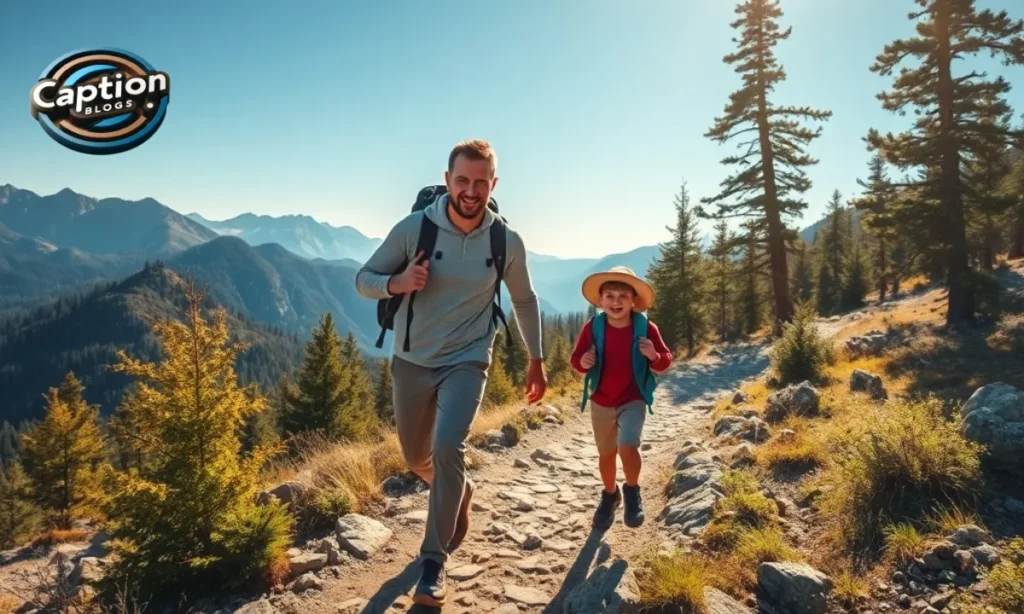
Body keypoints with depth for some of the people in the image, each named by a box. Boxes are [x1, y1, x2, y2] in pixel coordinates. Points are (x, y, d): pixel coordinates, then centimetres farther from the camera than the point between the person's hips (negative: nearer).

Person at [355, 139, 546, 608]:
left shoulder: (507, 242, -9)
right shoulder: (414, 227, -13)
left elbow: (525, 302, 7)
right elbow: (364, 279, -3)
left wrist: (536, 362, 12)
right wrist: (397, 283, -26)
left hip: (466, 362, -1)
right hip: (411, 361, 2)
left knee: (448, 447, -23)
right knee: (417, 459, 15)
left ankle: (434, 562, -3)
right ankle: (459, 493, 50)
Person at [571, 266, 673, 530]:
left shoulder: (646, 328, -13)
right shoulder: (592, 327, -12)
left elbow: (665, 362, -5)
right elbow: (576, 357, -2)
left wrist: (655, 356, -27)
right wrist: (583, 362, -26)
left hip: (633, 401, -2)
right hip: (601, 403, 2)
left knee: (627, 447, -22)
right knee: (606, 454, 15)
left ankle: (632, 491, 10)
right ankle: (610, 495, 44)